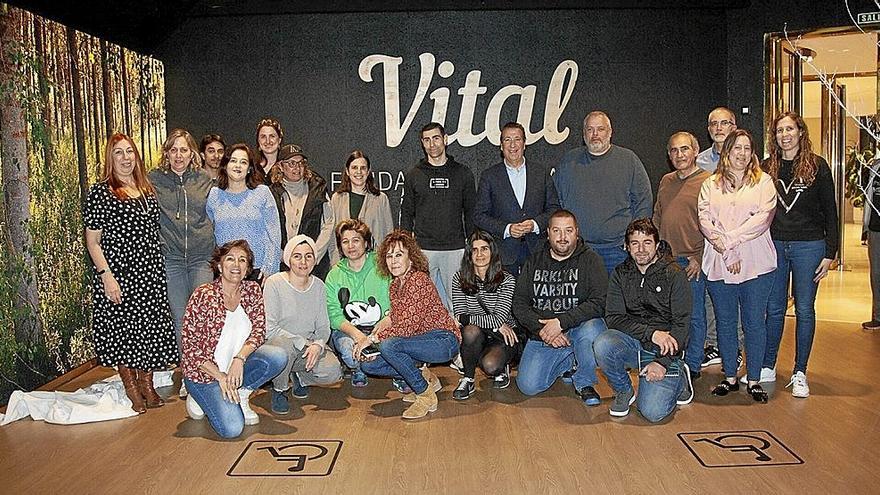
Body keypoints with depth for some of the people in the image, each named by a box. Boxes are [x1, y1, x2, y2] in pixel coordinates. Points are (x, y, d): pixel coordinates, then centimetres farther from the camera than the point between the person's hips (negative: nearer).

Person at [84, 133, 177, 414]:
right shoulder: (100, 192, -6)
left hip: (150, 272, 5)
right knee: (122, 326, 3)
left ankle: (147, 383, 24)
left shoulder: (147, 190, 11)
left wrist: (160, 269, 13)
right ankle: (131, 387, 19)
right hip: (119, 273, -5)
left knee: (152, 326, 8)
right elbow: (92, 240, -7)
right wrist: (106, 275, -16)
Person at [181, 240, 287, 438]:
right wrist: (221, 377, -18)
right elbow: (190, 346, -15)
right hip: (205, 371, -5)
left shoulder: (252, 290, -3)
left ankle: (240, 396, 1)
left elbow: (258, 331, -3)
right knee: (232, 428, -21)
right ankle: (200, 398, 10)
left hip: (238, 363, 5)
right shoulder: (204, 296, -17)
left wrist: (239, 358, -21)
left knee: (278, 357, -24)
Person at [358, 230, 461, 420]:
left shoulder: (419, 280, -18)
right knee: (368, 364, -1)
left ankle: (426, 395, -13)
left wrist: (372, 338, -20)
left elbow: (409, 325, -25)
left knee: (388, 345, -31)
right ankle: (424, 378, 9)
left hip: (444, 340, -9)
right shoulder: (394, 285, 9)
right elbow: (396, 319, 10)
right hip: (421, 340, 9)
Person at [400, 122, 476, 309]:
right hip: (422, 249, 1)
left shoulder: (462, 173, 7)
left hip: (455, 249, 0)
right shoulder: (413, 175, 8)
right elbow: (406, 214, 10)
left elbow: (471, 213, 9)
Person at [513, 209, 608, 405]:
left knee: (591, 329, -37)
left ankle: (584, 383, -7)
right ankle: (568, 365, 16)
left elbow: (598, 303, -14)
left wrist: (561, 322, -22)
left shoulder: (590, 259, -1)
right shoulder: (534, 263, 9)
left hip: (580, 327, -2)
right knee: (528, 386, -16)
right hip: (542, 336, 3)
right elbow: (519, 304, 3)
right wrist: (542, 328, -14)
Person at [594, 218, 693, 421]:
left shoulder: (674, 275, -5)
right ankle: (623, 391, -1)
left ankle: (678, 380, 15)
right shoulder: (620, 275, 3)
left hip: (665, 351, -3)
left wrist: (663, 362, -17)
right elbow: (613, 318, -6)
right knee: (602, 344, -31)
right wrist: (651, 333, -19)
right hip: (632, 342, 3)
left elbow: (681, 325, -8)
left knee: (652, 412, -19)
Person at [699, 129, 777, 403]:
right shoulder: (711, 184, 10)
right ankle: (730, 377, 21)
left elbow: (763, 217, -8)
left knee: (754, 323, 4)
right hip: (718, 264, 2)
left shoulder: (764, 181, 6)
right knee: (725, 322, 9)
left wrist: (729, 239, -15)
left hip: (756, 264, -1)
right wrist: (727, 253, -14)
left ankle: (754, 380, 15)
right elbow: (704, 219, -3)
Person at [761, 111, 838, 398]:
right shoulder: (767, 168, 6)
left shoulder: (817, 166, 0)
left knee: (804, 310, 4)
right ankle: (767, 368, 19)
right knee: (774, 309, 8)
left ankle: (799, 373, 14)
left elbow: (829, 211, 0)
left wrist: (829, 253, -5)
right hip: (774, 246, 2)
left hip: (808, 247, -2)